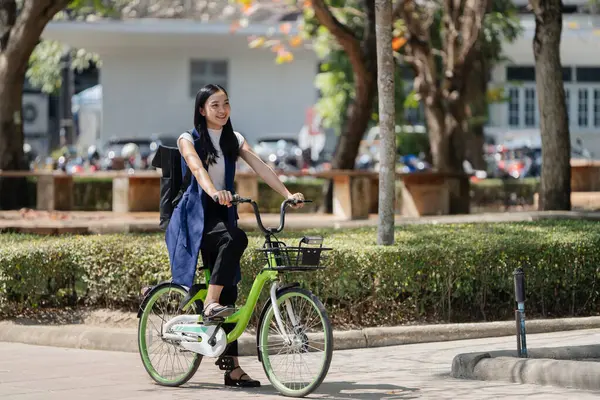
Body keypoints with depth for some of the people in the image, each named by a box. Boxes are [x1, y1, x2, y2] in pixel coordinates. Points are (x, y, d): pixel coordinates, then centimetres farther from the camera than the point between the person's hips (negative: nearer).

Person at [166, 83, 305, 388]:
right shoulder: (188, 140, -2)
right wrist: (214, 191, -44)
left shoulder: (234, 140, 12)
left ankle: (232, 368, -3)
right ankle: (210, 303, -31)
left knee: (229, 291, -2)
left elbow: (260, 167, -1)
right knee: (236, 238, -36)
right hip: (195, 216, -5)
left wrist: (288, 194, -16)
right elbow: (197, 168, -23)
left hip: (221, 216, 5)